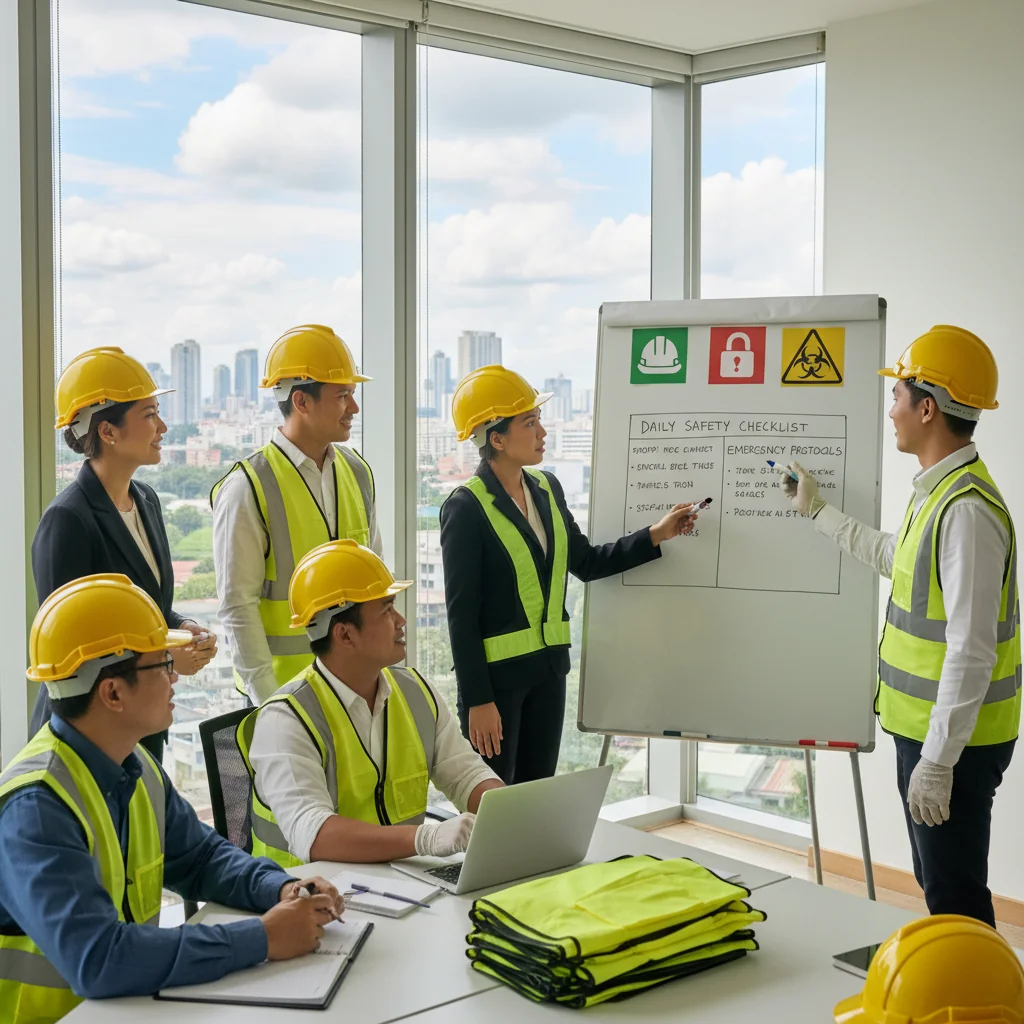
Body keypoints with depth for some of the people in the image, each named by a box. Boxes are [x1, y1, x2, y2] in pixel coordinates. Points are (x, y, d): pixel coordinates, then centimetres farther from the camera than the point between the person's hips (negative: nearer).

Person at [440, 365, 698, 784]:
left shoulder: (547, 488, 5)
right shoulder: (466, 507, -15)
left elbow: (586, 562, 15)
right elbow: (461, 613, -15)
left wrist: (656, 535, 7)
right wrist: (478, 700, -16)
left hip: (548, 670, 7)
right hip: (496, 674, -7)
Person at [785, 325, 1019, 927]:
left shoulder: (967, 509, -24)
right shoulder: (937, 491, 9)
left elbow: (971, 652, -26)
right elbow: (892, 557, 30)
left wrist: (937, 762, -24)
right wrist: (818, 511, 37)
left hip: (955, 741, -10)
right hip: (922, 727, 10)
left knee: (955, 901, 0)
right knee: (937, 885, 20)